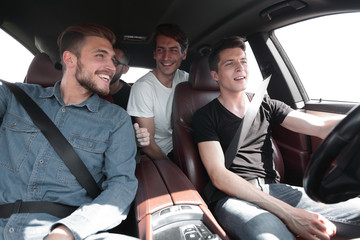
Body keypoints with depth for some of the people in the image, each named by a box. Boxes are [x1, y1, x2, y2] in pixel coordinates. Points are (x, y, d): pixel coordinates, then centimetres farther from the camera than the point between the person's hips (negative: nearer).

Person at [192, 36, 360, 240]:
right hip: (234, 198, -4)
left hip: (273, 189, 5)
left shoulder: (266, 106, 15)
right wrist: (288, 214, -17)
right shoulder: (205, 117, 1)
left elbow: (322, 127, 4)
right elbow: (219, 177, -11)